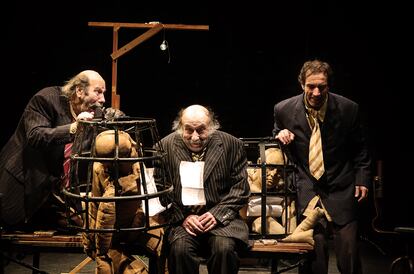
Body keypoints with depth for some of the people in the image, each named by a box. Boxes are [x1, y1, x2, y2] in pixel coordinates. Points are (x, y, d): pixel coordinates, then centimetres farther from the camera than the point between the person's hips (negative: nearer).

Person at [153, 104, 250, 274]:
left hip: (219, 217, 0)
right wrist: (183, 217, -11)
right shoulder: (166, 146, 1)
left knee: (224, 247, -29)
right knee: (180, 247, -30)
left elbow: (240, 188, 2)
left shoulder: (232, 145, 0)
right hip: (181, 217, 0)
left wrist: (217, 214, -12)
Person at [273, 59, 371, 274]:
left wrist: (362, 178, 1)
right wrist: (281, 136, -9)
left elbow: (360, 148, 8)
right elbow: (276, 141, 13)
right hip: (308, 189, 0)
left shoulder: (348, 109, -6)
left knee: (348, 252, -2)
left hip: (341, 190, 0)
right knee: (314, 250, -6)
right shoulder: (284, 110, -5)